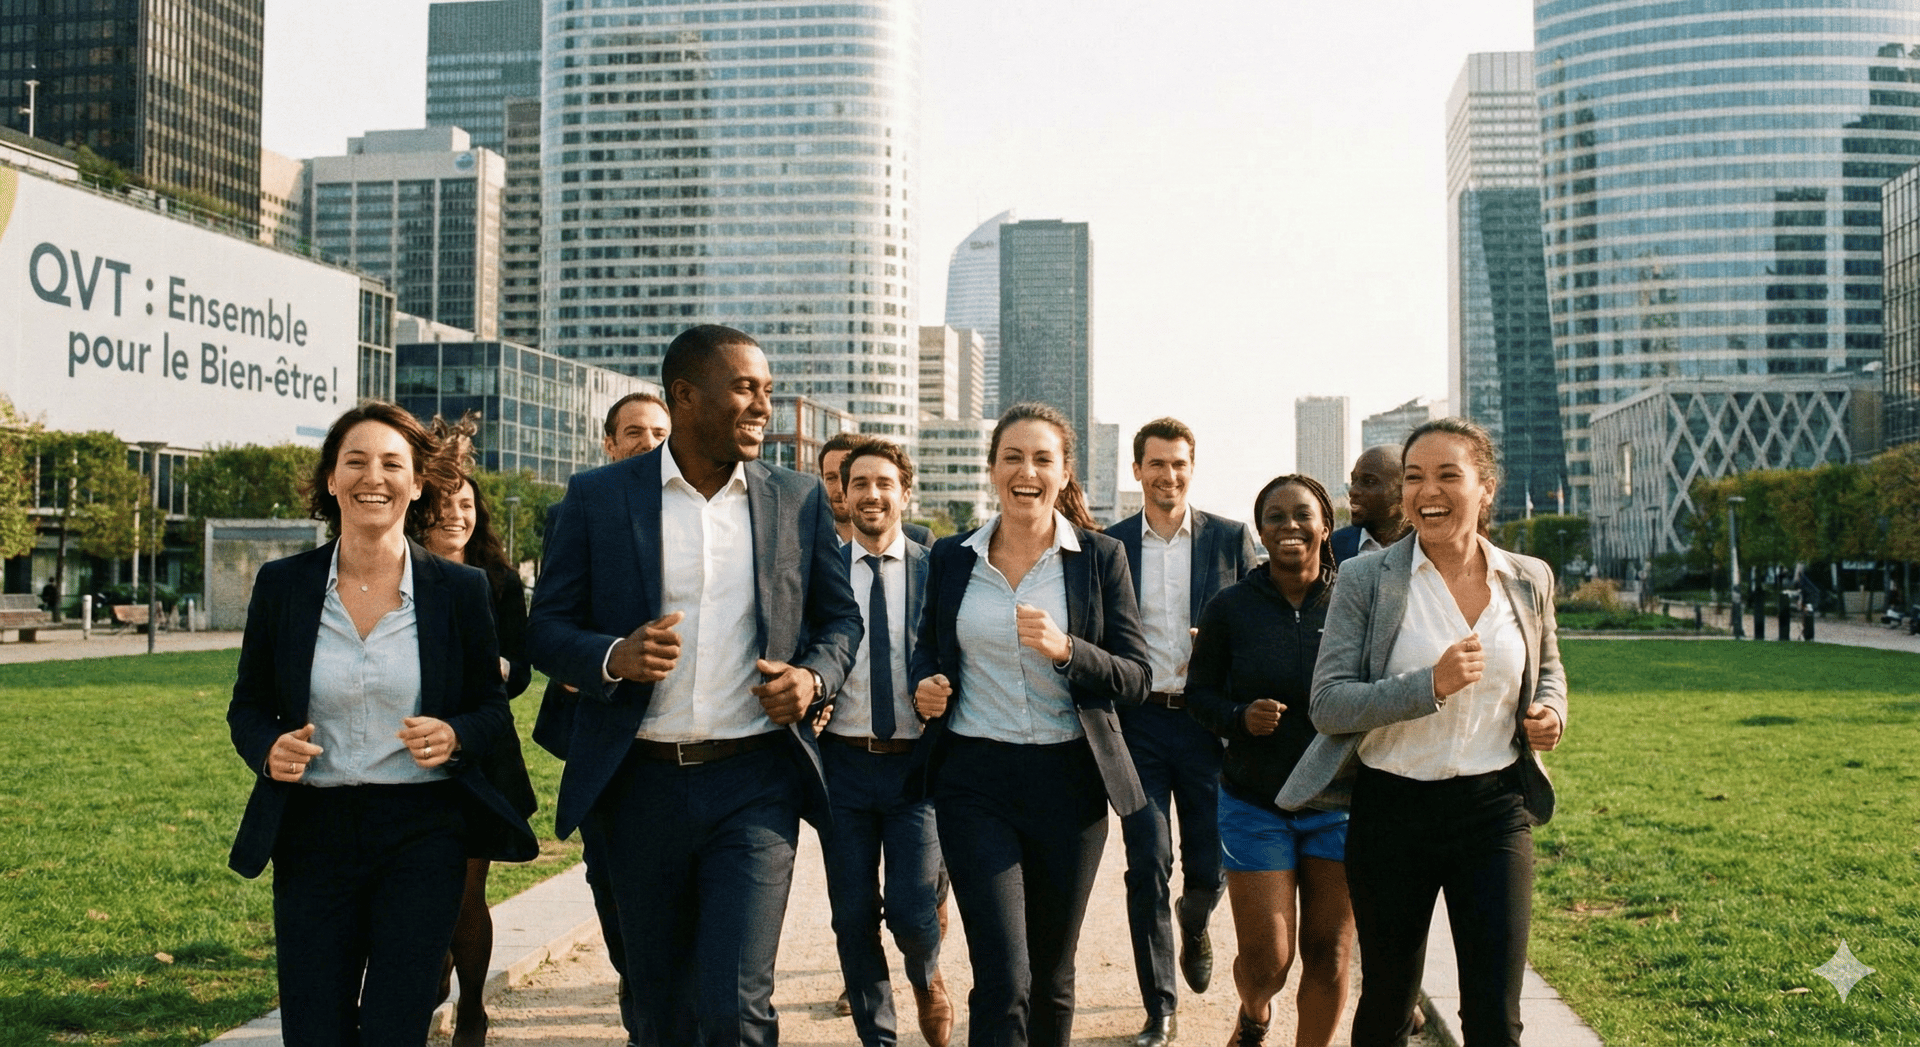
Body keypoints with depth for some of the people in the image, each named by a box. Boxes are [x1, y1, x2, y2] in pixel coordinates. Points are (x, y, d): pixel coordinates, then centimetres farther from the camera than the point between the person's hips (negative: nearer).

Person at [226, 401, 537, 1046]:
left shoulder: (461, 589, 0)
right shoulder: (281, 586, 3)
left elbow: (494, 709, 7)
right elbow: (247, 707, 11)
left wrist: (455, 737, -15)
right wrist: (270, 750, -11)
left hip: (423, 831, -1)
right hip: (313, 831, 2)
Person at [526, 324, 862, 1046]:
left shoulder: (798, 499, 4)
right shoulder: (598, 497, 0)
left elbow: (840, 616, 15)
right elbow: (546, 628, 2)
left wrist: (815, 677, -7)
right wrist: (615, 658, -19)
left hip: (754, 784, -1)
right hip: (641, 786, 1)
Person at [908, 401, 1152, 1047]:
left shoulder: (1101, 558, -1)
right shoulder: (950, 558, 5)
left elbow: (1135, 680, -5)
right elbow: (929, 649, 20)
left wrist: (1064, 650, -23)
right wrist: (925, 686, -3)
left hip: (1068, 781, 0)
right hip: (973, 780, 0)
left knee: (1052, 975, 14)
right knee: (1002, 980, -10)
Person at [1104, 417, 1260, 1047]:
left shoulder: (1230, 539, 3)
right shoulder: (1108, 545, 4)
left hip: (1208, 720, 0)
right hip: (1138, 720, 0)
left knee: (1209, 865, 6)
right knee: (1147, 869, -1)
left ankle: (1194, 929, 43)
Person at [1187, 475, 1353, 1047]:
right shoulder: (1231, 608, -3)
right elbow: (1199, 691, 6)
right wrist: (1240, 717, -13)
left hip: (1338, 802, 1)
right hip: (1256, 806, 0)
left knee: (1330, 957, 3)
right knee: (1266, 959, 0)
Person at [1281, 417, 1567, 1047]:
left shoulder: (1528, 581, 4)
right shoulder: (1367, 580, -5)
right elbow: (1328, 704, -11)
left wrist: (1550, 711, 0)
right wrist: (1431, 686, -24)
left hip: (1494, 808, 2)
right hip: (1392, 809, -1)